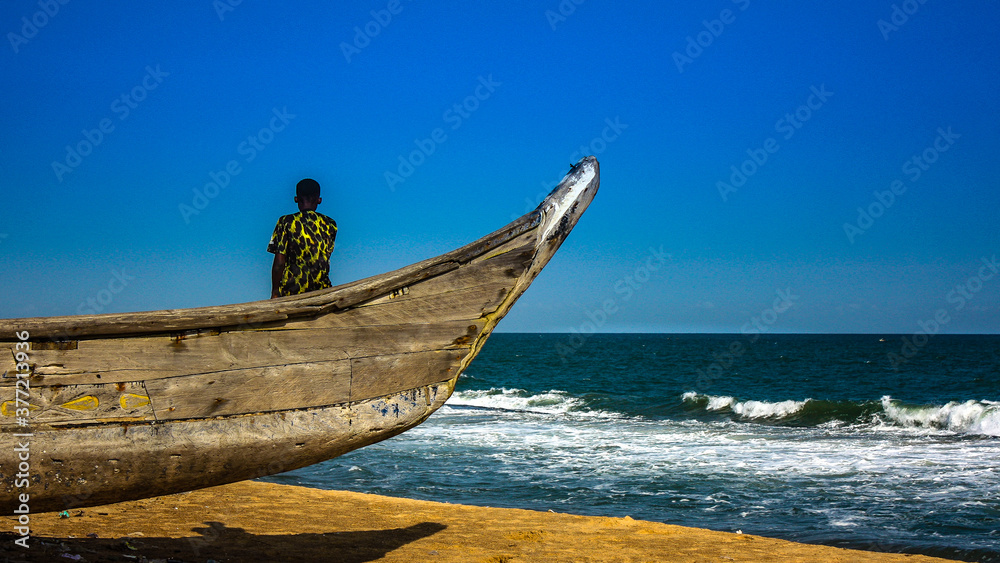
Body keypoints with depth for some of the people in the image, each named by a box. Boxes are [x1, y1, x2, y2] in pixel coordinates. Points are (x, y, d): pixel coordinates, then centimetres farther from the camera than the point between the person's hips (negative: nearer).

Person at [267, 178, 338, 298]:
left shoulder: (286, 222, -4)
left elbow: (279, 261, -6)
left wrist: (275, 291, 2)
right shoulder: (330, 225, 3)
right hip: (322, 290, 2)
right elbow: (325, 257, 11)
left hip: (291, 291, -2)